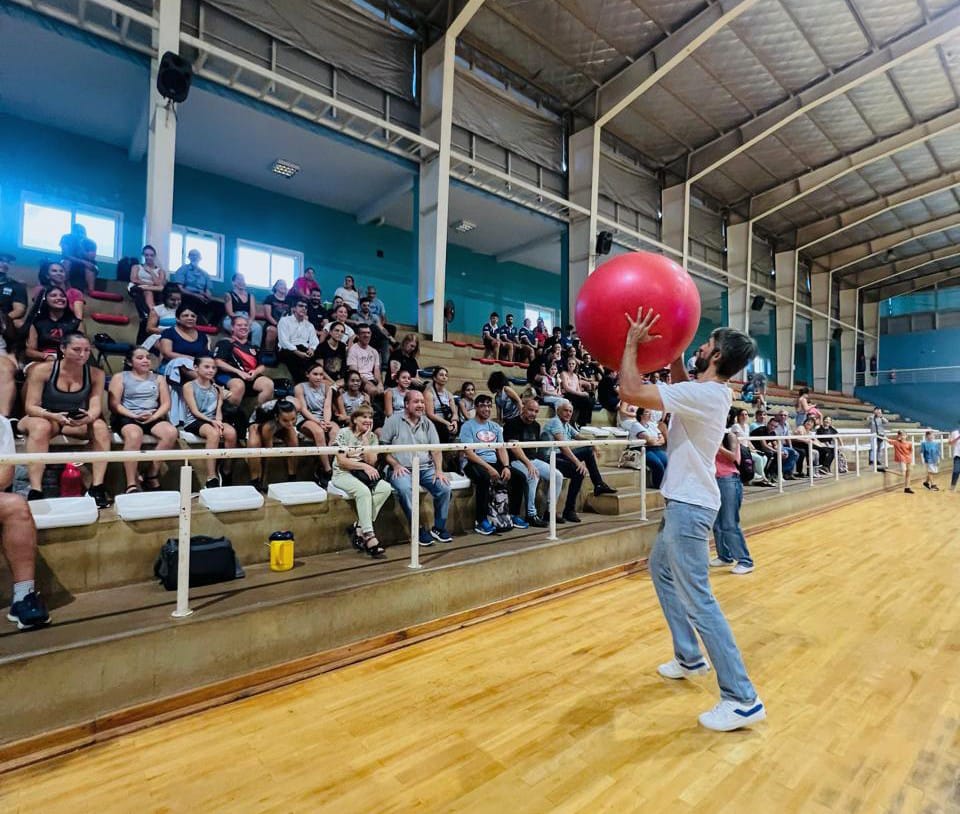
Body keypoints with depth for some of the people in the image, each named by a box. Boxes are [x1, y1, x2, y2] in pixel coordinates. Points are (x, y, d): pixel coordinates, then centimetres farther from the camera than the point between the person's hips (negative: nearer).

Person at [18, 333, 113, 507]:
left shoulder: (95, 374, -7)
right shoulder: (42, 370, -13)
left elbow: (96, 407, -13)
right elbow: (30, 407, -14)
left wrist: (88, 417, -38)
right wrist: (54, 416, -35)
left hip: (79, 422, 2)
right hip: (44, 418, -2)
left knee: (101, 426, -28)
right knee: (41, 427, -36)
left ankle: (97, 487, -29)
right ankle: (35, 491, -38)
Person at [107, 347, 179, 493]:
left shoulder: (158, 378, 19)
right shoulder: (120, 377, 11)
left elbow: (166, 404, 10)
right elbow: (114, 405, 0)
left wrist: (153, 416, -9)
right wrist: (134, 415, -15)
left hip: (153, 417, 3)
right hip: (127, 417, -3)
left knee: (172, 432, -29)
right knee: (134, 436, -38)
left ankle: (151, 475, -17)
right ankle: (132, 484, -34)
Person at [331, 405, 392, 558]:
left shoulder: (372, 437, 8)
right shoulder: (343, 434, -4)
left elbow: (372, 461, -4)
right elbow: (341, 461, -12)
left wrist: (365, 440, -8)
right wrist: (364, 466, -17)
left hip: (362, 475, 5)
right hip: (342, 474, -5)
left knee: (386, 488, -24)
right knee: (364, 491, -35)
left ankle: (359, 528, -21)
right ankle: (369, 537, -33)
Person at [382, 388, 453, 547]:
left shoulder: (427, 423, 15)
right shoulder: (394, 420, 3)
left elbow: (436, 449, 9)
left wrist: (439, 470, -5)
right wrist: (395, 465, -12)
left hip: (425, 468, 4)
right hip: (402, 469, -4)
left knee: (444, 487, -19)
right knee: (405, 489, -34)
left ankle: (439, 528, 1)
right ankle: (418, 530, -18)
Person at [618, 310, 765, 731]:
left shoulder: (702, 394, -24)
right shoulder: (708, 391, 5)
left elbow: (630, 391, -29)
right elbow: (678, 383, 27)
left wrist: (633, 342, -16)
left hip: (689, 506, -11)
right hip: (684, 501, 11)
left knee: (697, 600, -6)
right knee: (661, 570, 25)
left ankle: (742, 699, 6)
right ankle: (689, 657, 34)